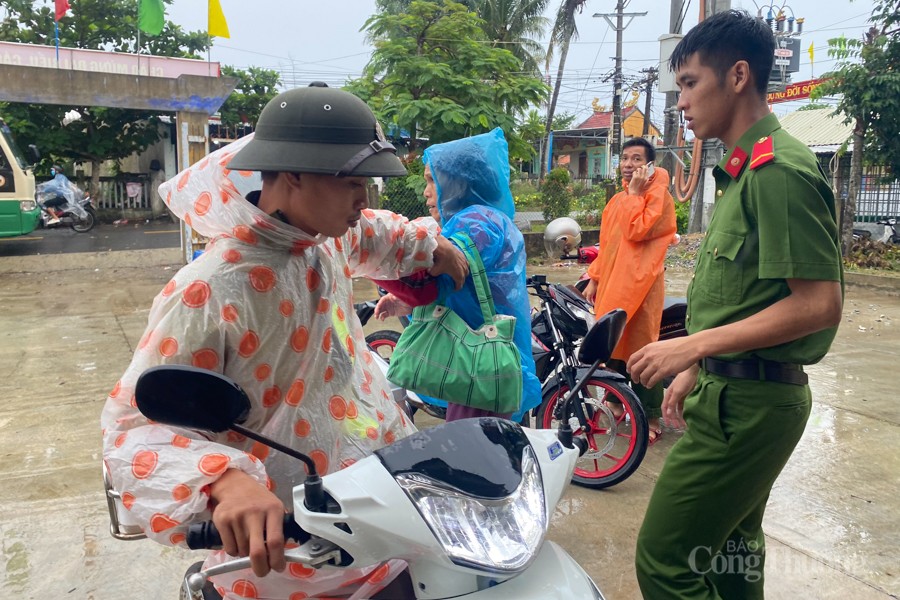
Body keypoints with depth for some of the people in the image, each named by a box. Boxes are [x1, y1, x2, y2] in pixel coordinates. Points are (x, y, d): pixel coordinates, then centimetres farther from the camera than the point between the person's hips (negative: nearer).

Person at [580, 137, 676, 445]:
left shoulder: (659, 197, -5)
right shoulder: (617, 200, 19)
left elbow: (636, 231, -20)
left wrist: (634, 193, -13)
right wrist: (594, 279, 16)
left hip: (640, 285, -7)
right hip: (611, 284, 8)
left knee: (641, 352, -6)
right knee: (612, 346, 14)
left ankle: (651, 419, 3)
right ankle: (616, 402, 30)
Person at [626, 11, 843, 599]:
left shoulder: (778, 170, -16)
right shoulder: (743, 170, 15)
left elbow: (820, 304, -21)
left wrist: (693, 345, -20)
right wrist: (698, 369, 15)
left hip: (746, 405, -10)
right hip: (734, 394, 10)